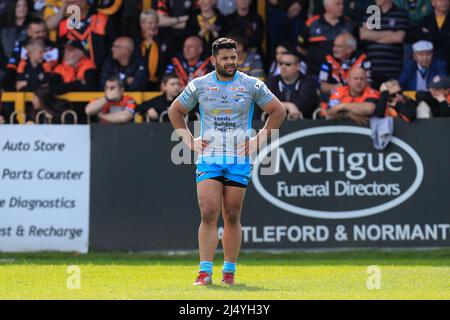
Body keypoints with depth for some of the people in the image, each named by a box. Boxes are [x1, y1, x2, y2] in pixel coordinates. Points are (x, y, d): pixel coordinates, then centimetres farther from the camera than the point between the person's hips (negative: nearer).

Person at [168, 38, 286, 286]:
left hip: (239, 160, 0)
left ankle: (229, 271, 14)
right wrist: (189, 141, 6)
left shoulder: (252, 85, 1)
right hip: (208, 159, 0)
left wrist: (259, 141, 2)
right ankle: (205, 272, -13)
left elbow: (278, 111, 9)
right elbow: (175, 111, 17)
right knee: (208, 215, -12)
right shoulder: (199, 85, 3)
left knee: (232, 218, 4)